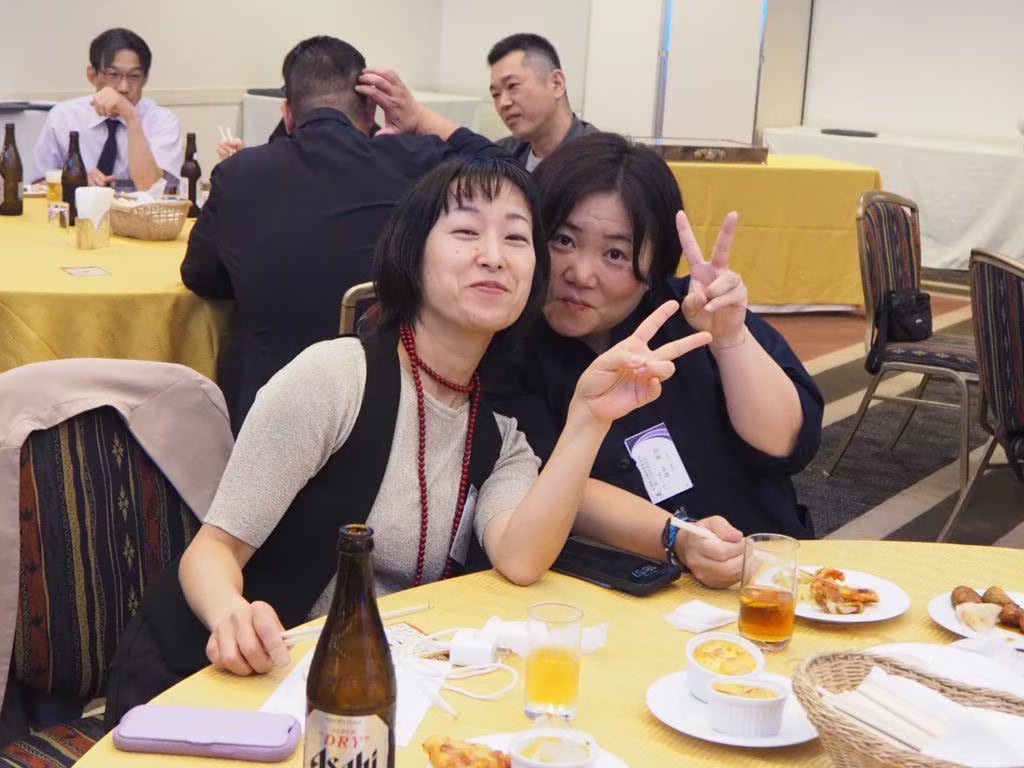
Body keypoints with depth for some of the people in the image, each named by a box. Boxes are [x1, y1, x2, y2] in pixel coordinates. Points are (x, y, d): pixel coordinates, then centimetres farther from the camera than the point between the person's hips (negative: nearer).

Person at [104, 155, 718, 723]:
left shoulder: (501, 432, 3)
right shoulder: (335, 376, -13)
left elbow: (520, 560, -16)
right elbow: (214, 547, -13)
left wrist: (589, 417, -25)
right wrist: (231, 615, -35)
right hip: (219, 674, -3)